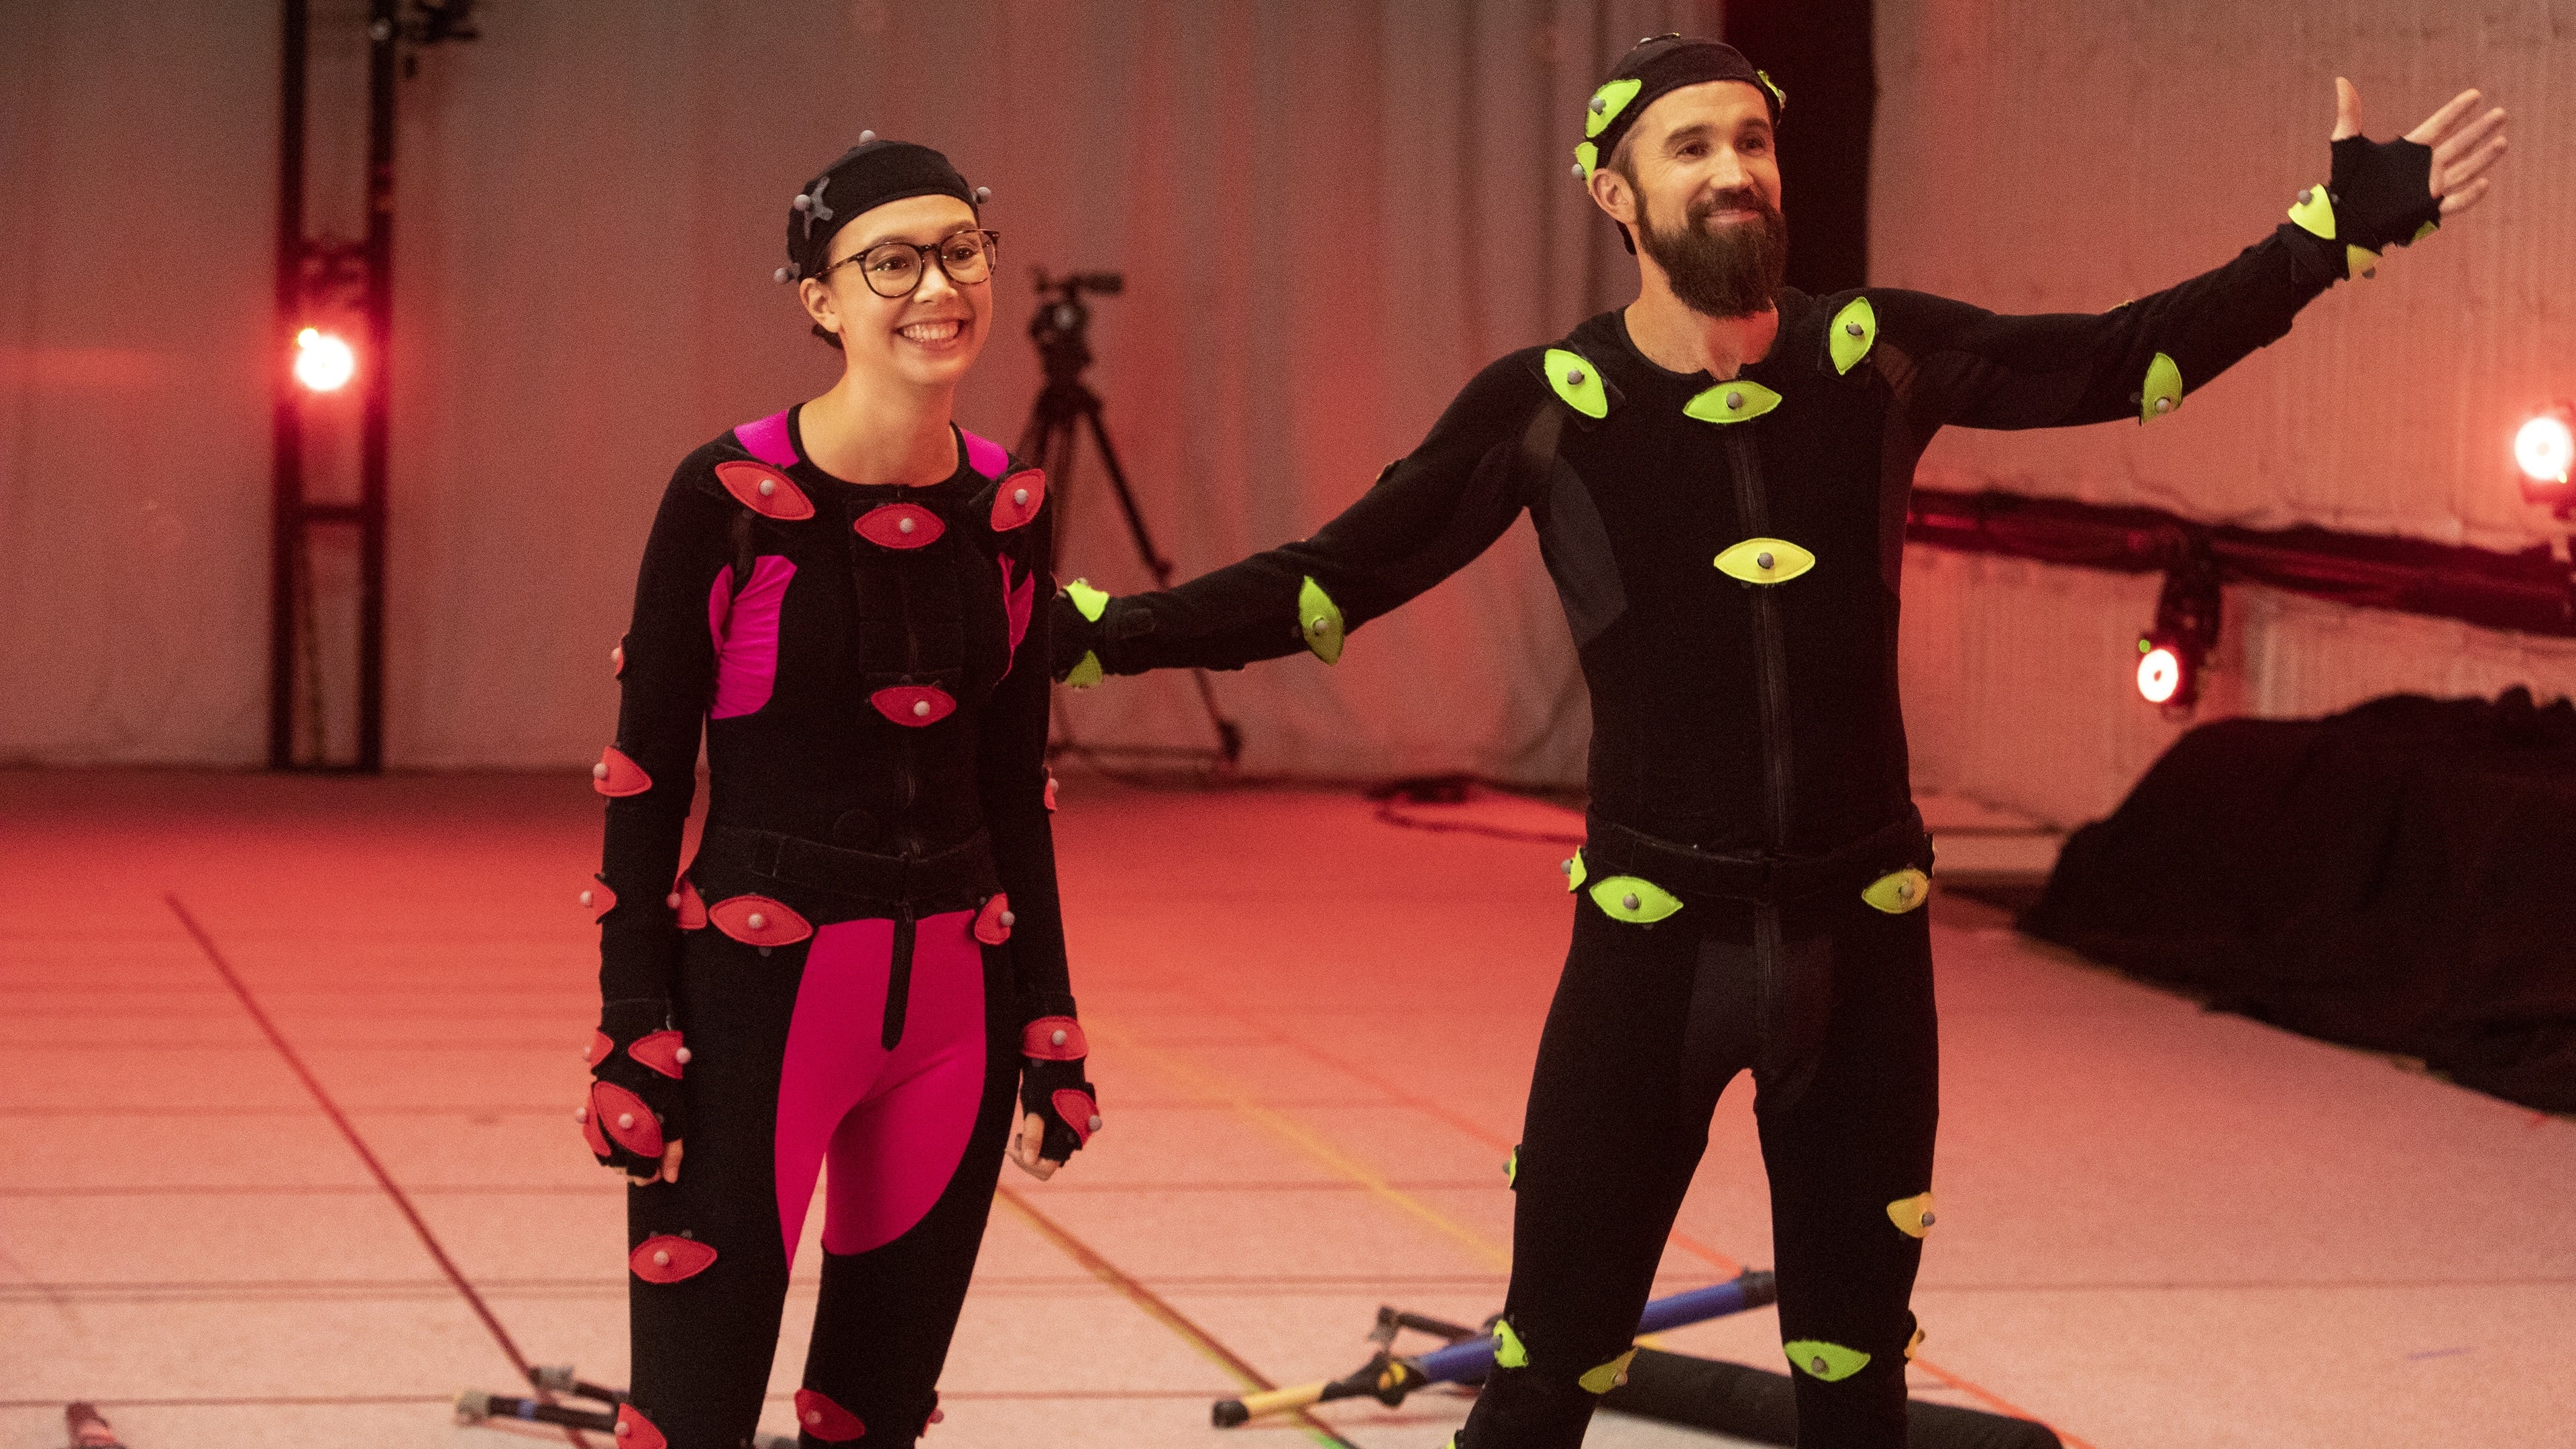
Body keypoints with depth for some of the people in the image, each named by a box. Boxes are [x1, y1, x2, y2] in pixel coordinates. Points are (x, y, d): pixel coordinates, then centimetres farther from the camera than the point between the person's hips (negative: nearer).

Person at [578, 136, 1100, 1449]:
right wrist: (633, 1040, -12)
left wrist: (1050, 1028, 12)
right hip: (758, 993, -5)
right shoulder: (729, 495, -10)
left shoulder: (1009, 506, 5)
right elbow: (644, 776, -7)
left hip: (953, 999, 5)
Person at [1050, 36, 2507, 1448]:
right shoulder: (1549, 404, -7)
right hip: (1651, 940, -2)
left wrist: (2344, 225, 7)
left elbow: (2119, 360, 9)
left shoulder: (1879, 355, -1)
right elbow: (1328, 582, -3)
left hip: (1863, 939, 2)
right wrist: (1087, 630, -10)